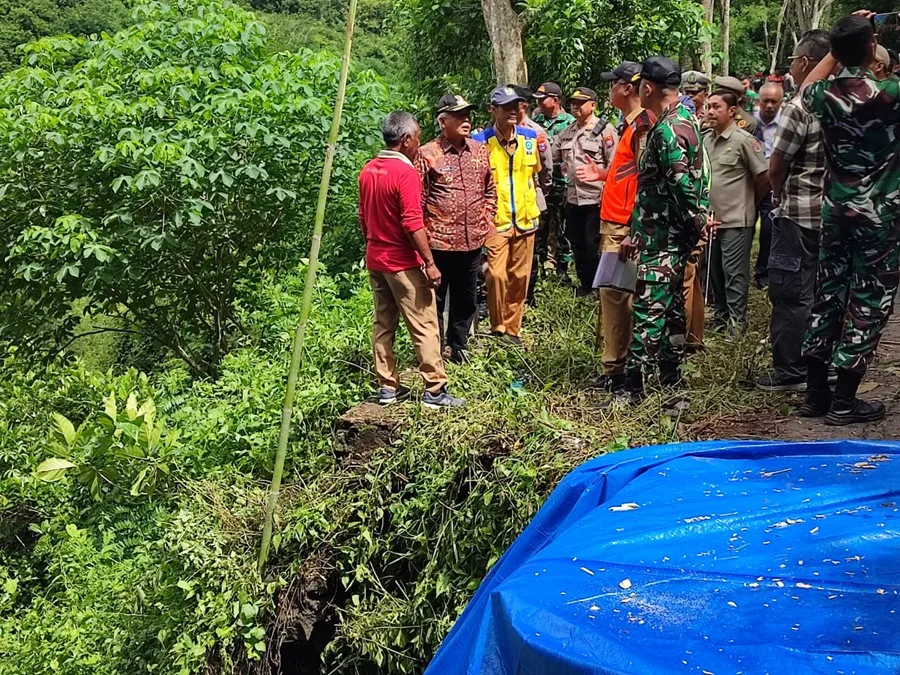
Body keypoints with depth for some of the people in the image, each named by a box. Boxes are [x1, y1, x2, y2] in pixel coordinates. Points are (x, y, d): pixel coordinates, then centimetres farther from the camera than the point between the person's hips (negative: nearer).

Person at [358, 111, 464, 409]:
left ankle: (388, 387, 16)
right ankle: (435, 391, 2)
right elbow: (412, 223, -21)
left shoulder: (368, 171, 7)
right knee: (424, 327, -1)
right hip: (403, 263, -8)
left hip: (375, 260, 8)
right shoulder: (405, 172, -17)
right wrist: (430, 262, -17)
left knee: (384, 325, 12)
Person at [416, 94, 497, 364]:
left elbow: (490, 190, 18)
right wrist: (423, 234, -7)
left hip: (472, 241, 5)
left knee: (466, 299, 15)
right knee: (435, 299, 5)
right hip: (439, 241, -5)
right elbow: (418, 199, -6)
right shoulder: (427, 154, -7)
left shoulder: (479, 151, 8)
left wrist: (486, 220, 9)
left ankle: (459, 346, 31)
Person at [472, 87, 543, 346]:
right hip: (495, 220, -4)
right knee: (497, 275, -9)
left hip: (524, 218, 4)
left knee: (519, 277, 9)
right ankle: (498, 329, 5)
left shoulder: (530, 137, 5)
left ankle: (512, 328, 20)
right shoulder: (480, 142, -8)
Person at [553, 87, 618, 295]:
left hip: (596, 198, -7)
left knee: (593, 246, -2)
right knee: (577, 244, 15)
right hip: (573, 197, 7)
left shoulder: (605, 130, -7)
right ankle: (584, 286, 27)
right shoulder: (567, 132, 13)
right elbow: (551, 156, 21)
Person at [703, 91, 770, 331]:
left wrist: (750, 202, 3)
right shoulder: (705, 139, 8)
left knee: (734, 272, -4)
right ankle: (721, 316, 26)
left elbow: (764, 176, -8)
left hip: (735, 220, -7)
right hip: (710, 218, 7)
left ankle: (737, 322, 3)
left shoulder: (743, 140, -11)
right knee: (715, 271, 14)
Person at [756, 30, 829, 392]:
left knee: (791, 294, 0)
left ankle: (791, 372, 5)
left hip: (796, 215, -7)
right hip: (829, 213, 8)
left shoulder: (798, 107, -15)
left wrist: (779, 198, 9)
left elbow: (776, 168, -11)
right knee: (820, 292, 15)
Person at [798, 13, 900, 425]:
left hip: (836, 211, 6)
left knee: (828, 296, 10)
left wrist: (841, 43, 19)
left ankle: (815, 394, 15)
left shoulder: (824, 95, 1)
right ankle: (843, 401, 2)